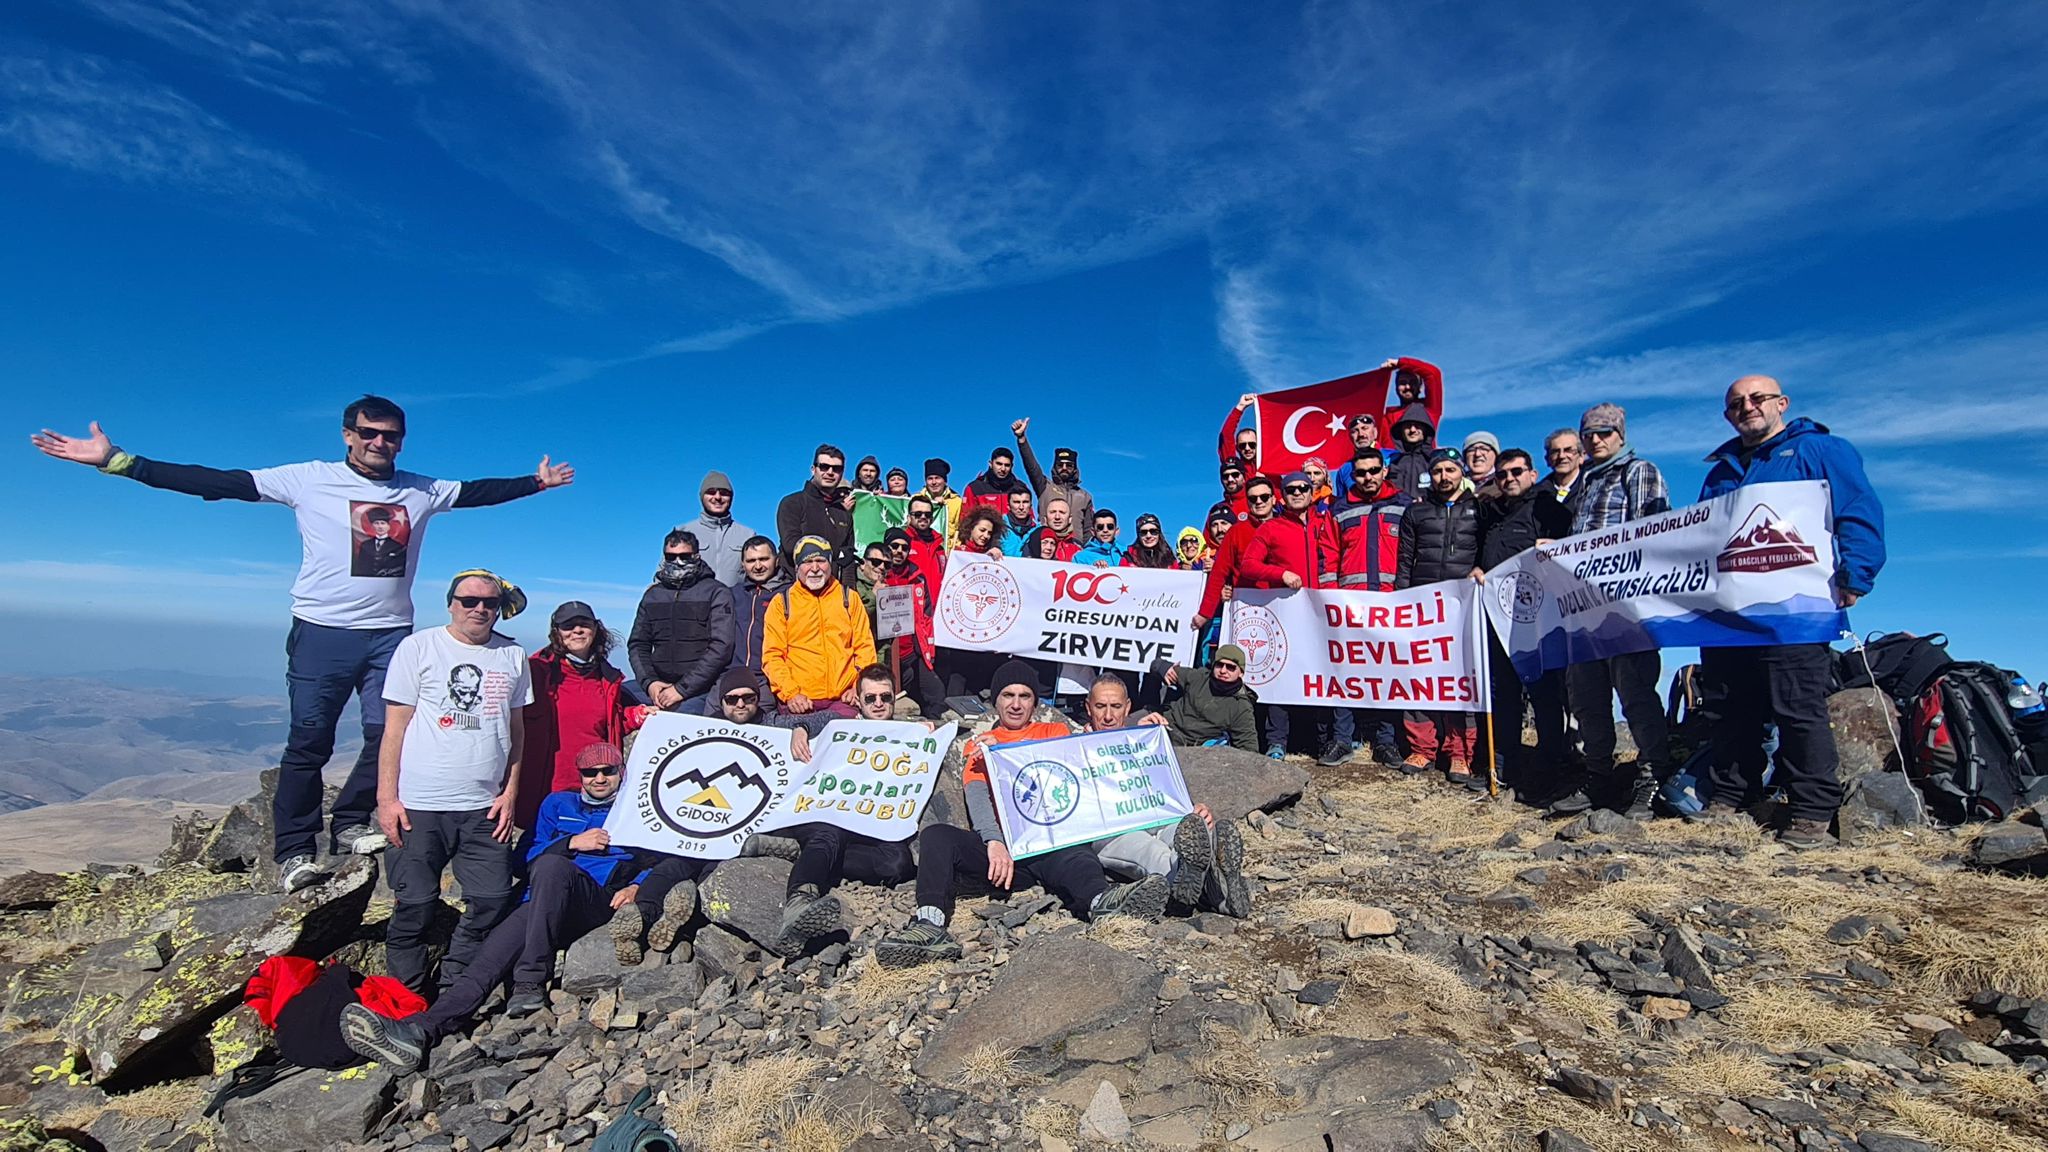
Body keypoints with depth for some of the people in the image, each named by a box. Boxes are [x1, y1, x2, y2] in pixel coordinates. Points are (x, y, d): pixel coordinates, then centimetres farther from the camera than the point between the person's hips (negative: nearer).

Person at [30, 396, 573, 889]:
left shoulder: (422, 491, 7)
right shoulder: (310, 479, -2)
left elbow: (478, 491, 18)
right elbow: (217, 482, -4)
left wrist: (536, 482, 19)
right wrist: (118, 461, -8)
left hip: (390, 634, 3)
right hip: (322, 630, -3)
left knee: (389, 732, -1)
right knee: (309, 740, 1)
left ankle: (349, 824, 17)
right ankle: (294, 851, 11)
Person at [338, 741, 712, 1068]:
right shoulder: (559, 804, 31)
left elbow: (664, 861, 12)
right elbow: (530, 858, 19)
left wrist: (638, 887, -9)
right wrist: (571, 843, 2)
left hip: (611, 901, -2)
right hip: (550, 904, 2)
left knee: (553, 867, -34)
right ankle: (422, 1030, -48)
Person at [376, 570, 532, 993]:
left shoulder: (513, 656, 9)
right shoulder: (419, 647, 1)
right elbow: (395, 727, 0)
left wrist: (510, 792, 5)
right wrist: (387, 798, -5)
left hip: (485, 808, 3)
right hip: (420, 804, -3)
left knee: (492, 901, 0)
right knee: (414, 906, 1)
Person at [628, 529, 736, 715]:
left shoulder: (717, 593, 2)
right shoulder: (652, 595, 19)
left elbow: (721, 647, -8)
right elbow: (637, 644, 16)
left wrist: (682, 688, -12)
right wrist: (649, 682, -3)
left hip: (699, 688, -5)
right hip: (658, 684, 5)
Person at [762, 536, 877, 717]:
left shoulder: (849, 597, 12)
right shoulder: (781, 602, 8)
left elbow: (865, 647, 10)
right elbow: (772, 655, 4)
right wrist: (789, 693, -8)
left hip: (843, 699, 0)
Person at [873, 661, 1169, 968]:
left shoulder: (1056, 733, 24)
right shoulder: (978, 746, 22)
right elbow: (977, 797, 3)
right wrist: (994, 841, -18)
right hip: (1000, 845, 1)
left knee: (1077, 859, -36)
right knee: (936, 836, -25)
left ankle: (1103, 905, -66)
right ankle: (930, 924, -44)